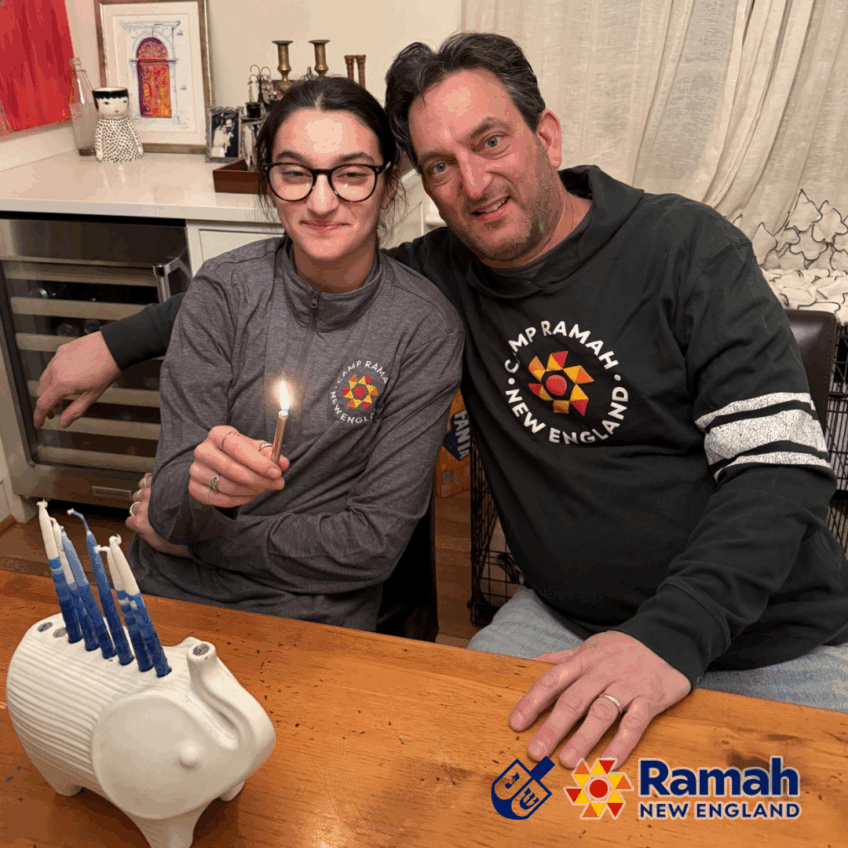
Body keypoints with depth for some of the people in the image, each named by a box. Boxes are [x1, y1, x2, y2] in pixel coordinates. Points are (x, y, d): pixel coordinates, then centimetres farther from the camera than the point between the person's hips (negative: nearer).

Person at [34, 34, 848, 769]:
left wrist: (671, 635, -29)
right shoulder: (443, 274, 0)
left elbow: (780, 461, -16)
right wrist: (117, 342, 7)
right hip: (566, 624, 3)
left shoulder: (685, 246, -10)